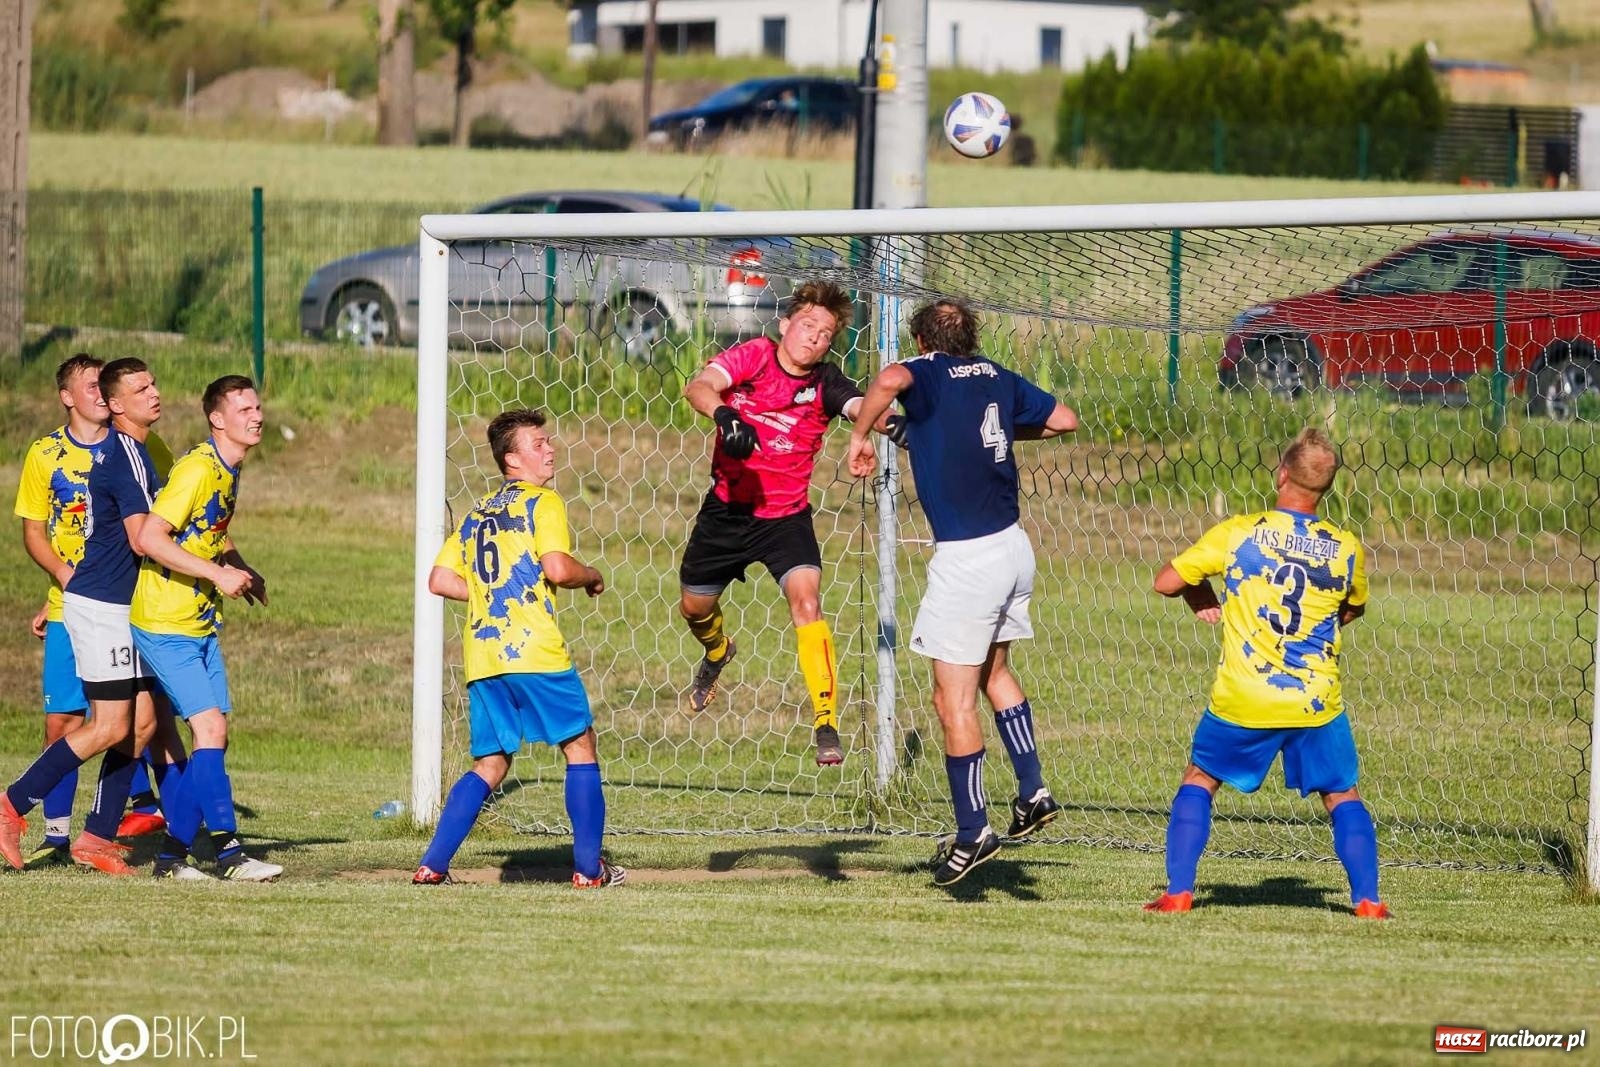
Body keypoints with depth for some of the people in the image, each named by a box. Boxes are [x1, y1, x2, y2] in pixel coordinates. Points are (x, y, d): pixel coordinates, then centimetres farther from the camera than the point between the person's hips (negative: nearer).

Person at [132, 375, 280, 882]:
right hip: (166, 625, -9)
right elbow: (148, 538, -26)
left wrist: (241, 569, 8)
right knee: (211, 728, -14)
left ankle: (173, 853, 12)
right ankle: (228, 852, -11)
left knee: (212, 735, 6)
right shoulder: (198, 469, -19)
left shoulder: (229, 470, 11)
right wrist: (218, 574, -25)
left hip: (203, 625, 9)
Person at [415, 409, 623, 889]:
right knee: (580, 746, 7)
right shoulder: (543, 502, -1)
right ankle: (589, 868, 5)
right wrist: (592, 576, 5)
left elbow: (440, 580, 17)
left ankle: (432, 865, 1)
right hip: (534, 651, -6)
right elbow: (557, 568, -14)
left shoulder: (477, 513, 20)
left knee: (490, 765, 13)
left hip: (482, 656, 6)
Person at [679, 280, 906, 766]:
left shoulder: (825, 383, -12)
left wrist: (890, 422, -56)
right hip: (726, 508, 2)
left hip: (786, 516, -2)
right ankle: (718, 653, 56)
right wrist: (724, 414, -50)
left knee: (806, 599, -24)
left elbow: (861, 407, -33)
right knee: (694, 607, 18)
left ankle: (826, 722, -25)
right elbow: (698, 387, -27)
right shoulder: (754, 356, -12)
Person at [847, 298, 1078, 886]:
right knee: (994, 671, 28)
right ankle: (1033, 791, 26)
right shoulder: (998, 378, 10)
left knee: (954, 701, 1)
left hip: (966, 560, -7)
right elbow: (1063, 418, 20)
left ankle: (972, 832, 3)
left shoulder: (928, 374, -8)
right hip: (1014, 545, 7)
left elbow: (888, 380, -31)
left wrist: (860, 436, -18)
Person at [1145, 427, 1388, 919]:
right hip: (1317, 703, 1)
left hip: (1242, 703, -1)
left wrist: (1199, 597, 17)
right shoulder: (1347, 549, 0)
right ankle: (1367, 898, 6)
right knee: (1342, 796, 17)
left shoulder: (1237, 533, -7)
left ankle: (1177, 892, 9)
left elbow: (1165, 581, -3)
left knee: (1199, 781, 18)